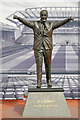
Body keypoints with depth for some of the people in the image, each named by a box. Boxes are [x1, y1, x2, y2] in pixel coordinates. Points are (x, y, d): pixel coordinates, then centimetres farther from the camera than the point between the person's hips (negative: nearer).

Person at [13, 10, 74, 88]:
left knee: (48, 65, 7)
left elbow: (60, 23, -5)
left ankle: (49, 82, 23)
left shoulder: (51, 24, 6)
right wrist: (18, 18, -19)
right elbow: (26, 22, -4)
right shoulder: (35, 24, 6)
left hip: (48, 48, 1)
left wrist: (68, 19, -20)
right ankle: (38, 84, 3)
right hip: (38, 48, 0)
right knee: (39, 65, -2)